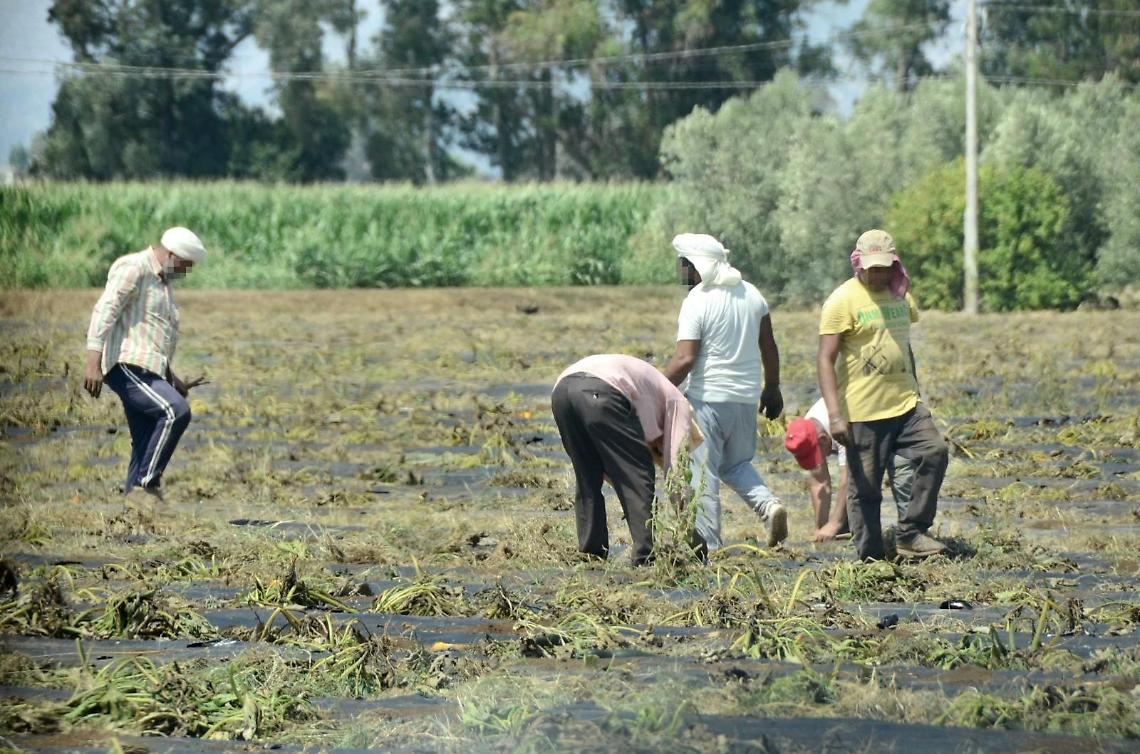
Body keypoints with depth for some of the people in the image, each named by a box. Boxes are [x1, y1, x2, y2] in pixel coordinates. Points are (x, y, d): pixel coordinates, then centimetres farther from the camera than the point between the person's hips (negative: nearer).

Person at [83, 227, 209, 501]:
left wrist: (174, 381, 32)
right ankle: (147, 483, -24)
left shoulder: (162, 283, 25)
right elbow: (105, 311, -17)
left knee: (145, 446, 5)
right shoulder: (133, 269, -6)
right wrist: (93, 361, -27)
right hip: (127, 366, -10)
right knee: (176, 411, -26)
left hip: (148, 372, 10)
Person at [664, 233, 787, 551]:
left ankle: (708, 546, -1)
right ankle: (768, 504, -3)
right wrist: (772, 388, 22)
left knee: (703, 474, 0)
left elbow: (685, 359, -19)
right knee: (736, 464, 22)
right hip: (747, 397, 7)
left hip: (708, 398, -7)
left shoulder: (697, 302, -13)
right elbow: (769, 346, 13)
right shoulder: (751, 293, 8)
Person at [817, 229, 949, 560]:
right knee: (865, 489, -1)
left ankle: (910, 534, -8)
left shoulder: (900, 296, 12)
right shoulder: (843, 301, -9)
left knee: (934, 452, -14)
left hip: (905, 405, 6)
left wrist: (915, 393, 25)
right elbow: (825, 359, -14)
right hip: (863, 412, -6)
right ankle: (870, 557, 9)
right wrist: (835, 414, -22)